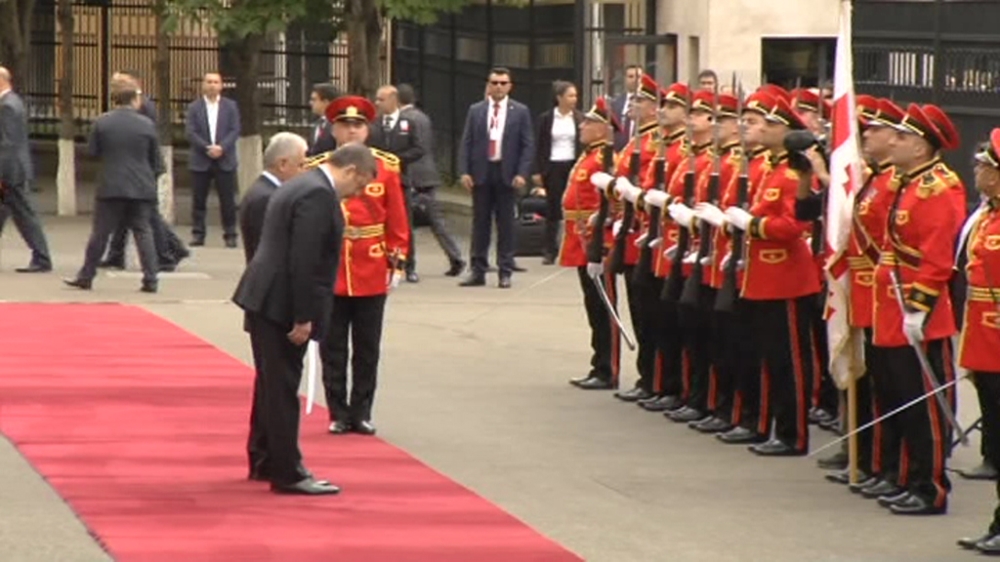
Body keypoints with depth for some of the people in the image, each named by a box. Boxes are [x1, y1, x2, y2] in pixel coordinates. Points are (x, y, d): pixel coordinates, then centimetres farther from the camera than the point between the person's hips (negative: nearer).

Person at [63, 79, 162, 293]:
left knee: (100, 233, 7)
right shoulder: (147, 125, -3)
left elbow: (93, 153, 5)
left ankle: (86, 276, 14)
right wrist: (152, 176, 20)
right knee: (143, 232, 4)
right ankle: (150, 280, 0)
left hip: (111, 187, 0)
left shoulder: (102, 122, -4)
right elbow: (156, 161, 3)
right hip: (142, 187, 1)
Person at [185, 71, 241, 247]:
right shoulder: (194, 107, 5)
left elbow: (235, 131, 0)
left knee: (228, 200, -1)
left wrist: (221, 147, -15)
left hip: (225, 160, 0)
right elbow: (191, 132, -3)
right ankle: (198, 234, 8)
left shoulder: (230, 106, 8)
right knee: (199, 200, 2)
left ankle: (230, 235, 3)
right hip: (200, 161, 0)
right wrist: (207, 148, -16)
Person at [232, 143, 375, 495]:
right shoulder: (319, 195, -18)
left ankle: (265, 462, 29)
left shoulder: (299, 186, 16)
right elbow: (304, 261, -23)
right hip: (281, 305, -10)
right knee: (283, 387, -5)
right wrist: (303, 318, -21)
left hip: (263, 301, 10)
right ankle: (288, 473, -1)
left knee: (273, 383, 19)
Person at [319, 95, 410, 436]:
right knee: (333, 350, 5)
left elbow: (397, 219, 5)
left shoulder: (386, 167, 2)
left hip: (372, 274, 1)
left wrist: (397, 263, 1)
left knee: (367, 349, 7)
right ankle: (339, 414, 12)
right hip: (329, 273, -1)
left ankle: (362, 412, 15)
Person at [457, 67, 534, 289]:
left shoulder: (520, 112, 3)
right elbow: (466, 143, 6)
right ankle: (478, 271, 8)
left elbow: (528, 145, 1)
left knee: (506, 223, 2)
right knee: (480, 222, 4)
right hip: (481, 172, 2)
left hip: (506, 173, -2)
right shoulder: (475, 110, 8)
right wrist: (464, 171, -5)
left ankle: (505, 272, 6)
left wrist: (522, 173, -10)